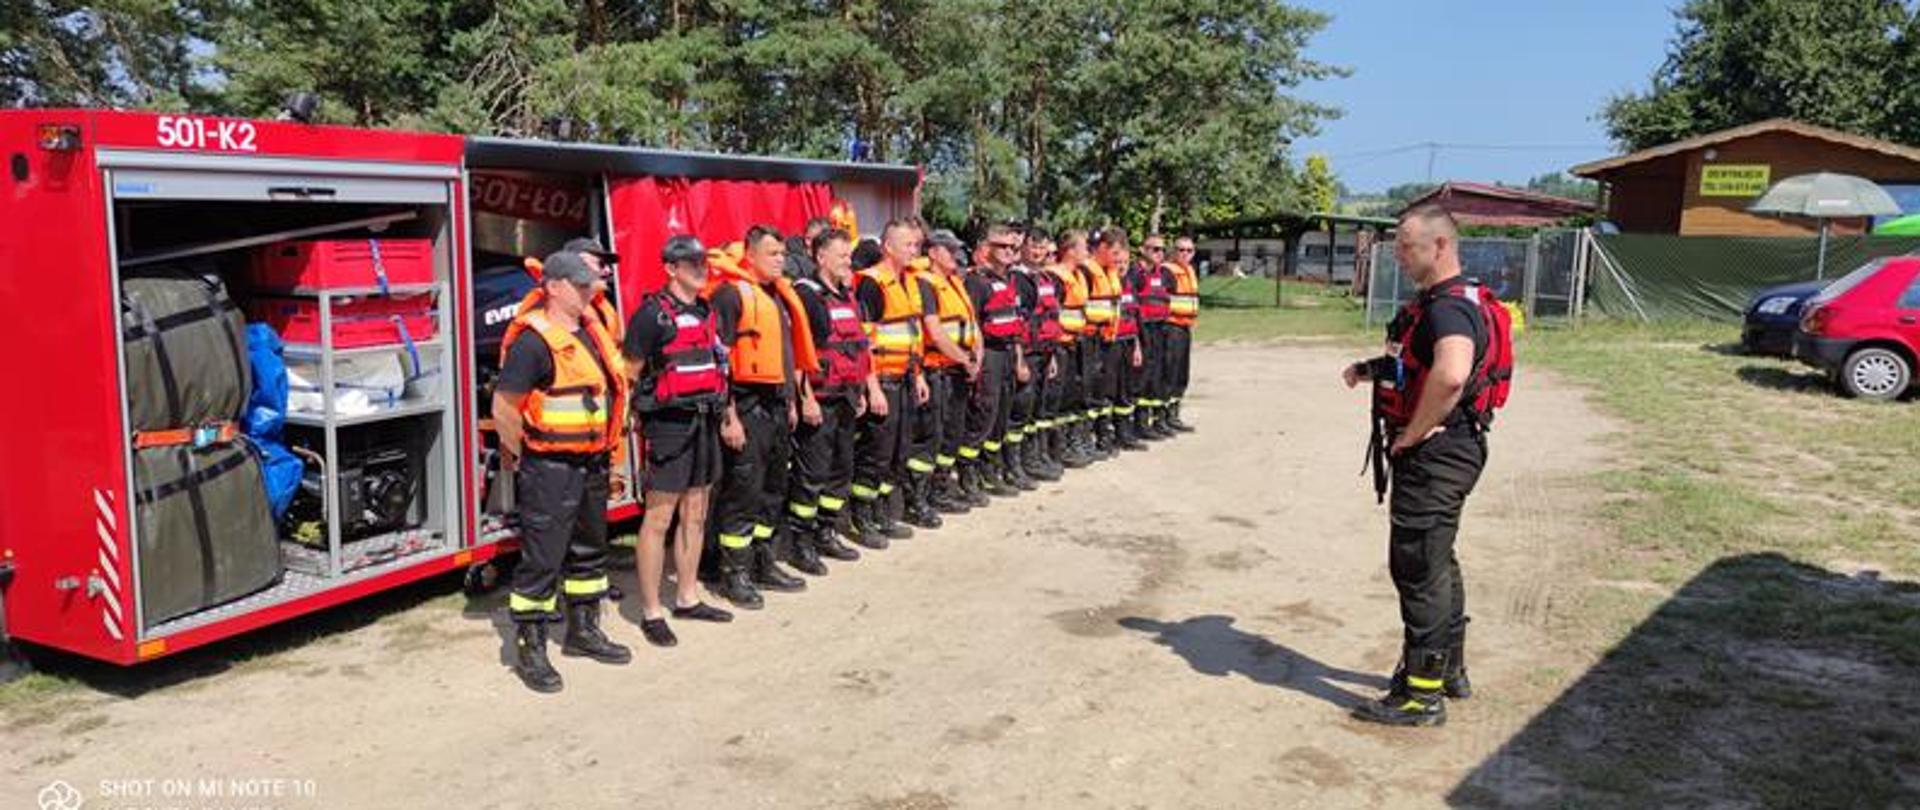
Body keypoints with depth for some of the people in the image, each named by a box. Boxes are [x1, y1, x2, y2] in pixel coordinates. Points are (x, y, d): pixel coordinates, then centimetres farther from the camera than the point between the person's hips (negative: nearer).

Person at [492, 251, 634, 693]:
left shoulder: (593, 330, 9)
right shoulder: (535, 340, -17)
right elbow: (504, 406, -20)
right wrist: (519, 454, -9)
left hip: (591, 463, 9)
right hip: (549, 469, -9)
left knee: (589, 549, 19)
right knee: (542, 558, -3)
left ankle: (583, 630, 34)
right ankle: (529, 648, 7)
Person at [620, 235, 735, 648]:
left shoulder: (706, 312, 13)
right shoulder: (653, 313, -11)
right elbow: (629, 373, -11)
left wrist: (722, 412, 16)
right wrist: (637, 423, -12)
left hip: (704, 421, 8)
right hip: (669, 424, -8)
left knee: (695, 515, 14)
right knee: (658, 518, -3)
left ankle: (687, 599, 25)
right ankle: (651, 613, 3)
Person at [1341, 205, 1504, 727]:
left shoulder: (1449, 307, -21)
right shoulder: (1434, 302, 14)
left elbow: (1451, 374, -41)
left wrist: (1413, 434, -28)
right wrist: (1372, 369, 13)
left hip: (1435, 453, -11)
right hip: (1435, 453, 11)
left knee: (1417, 566, -4)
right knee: (1436, 563, 21)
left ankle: (1422, 694, 6)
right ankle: (1449, 670, 36)